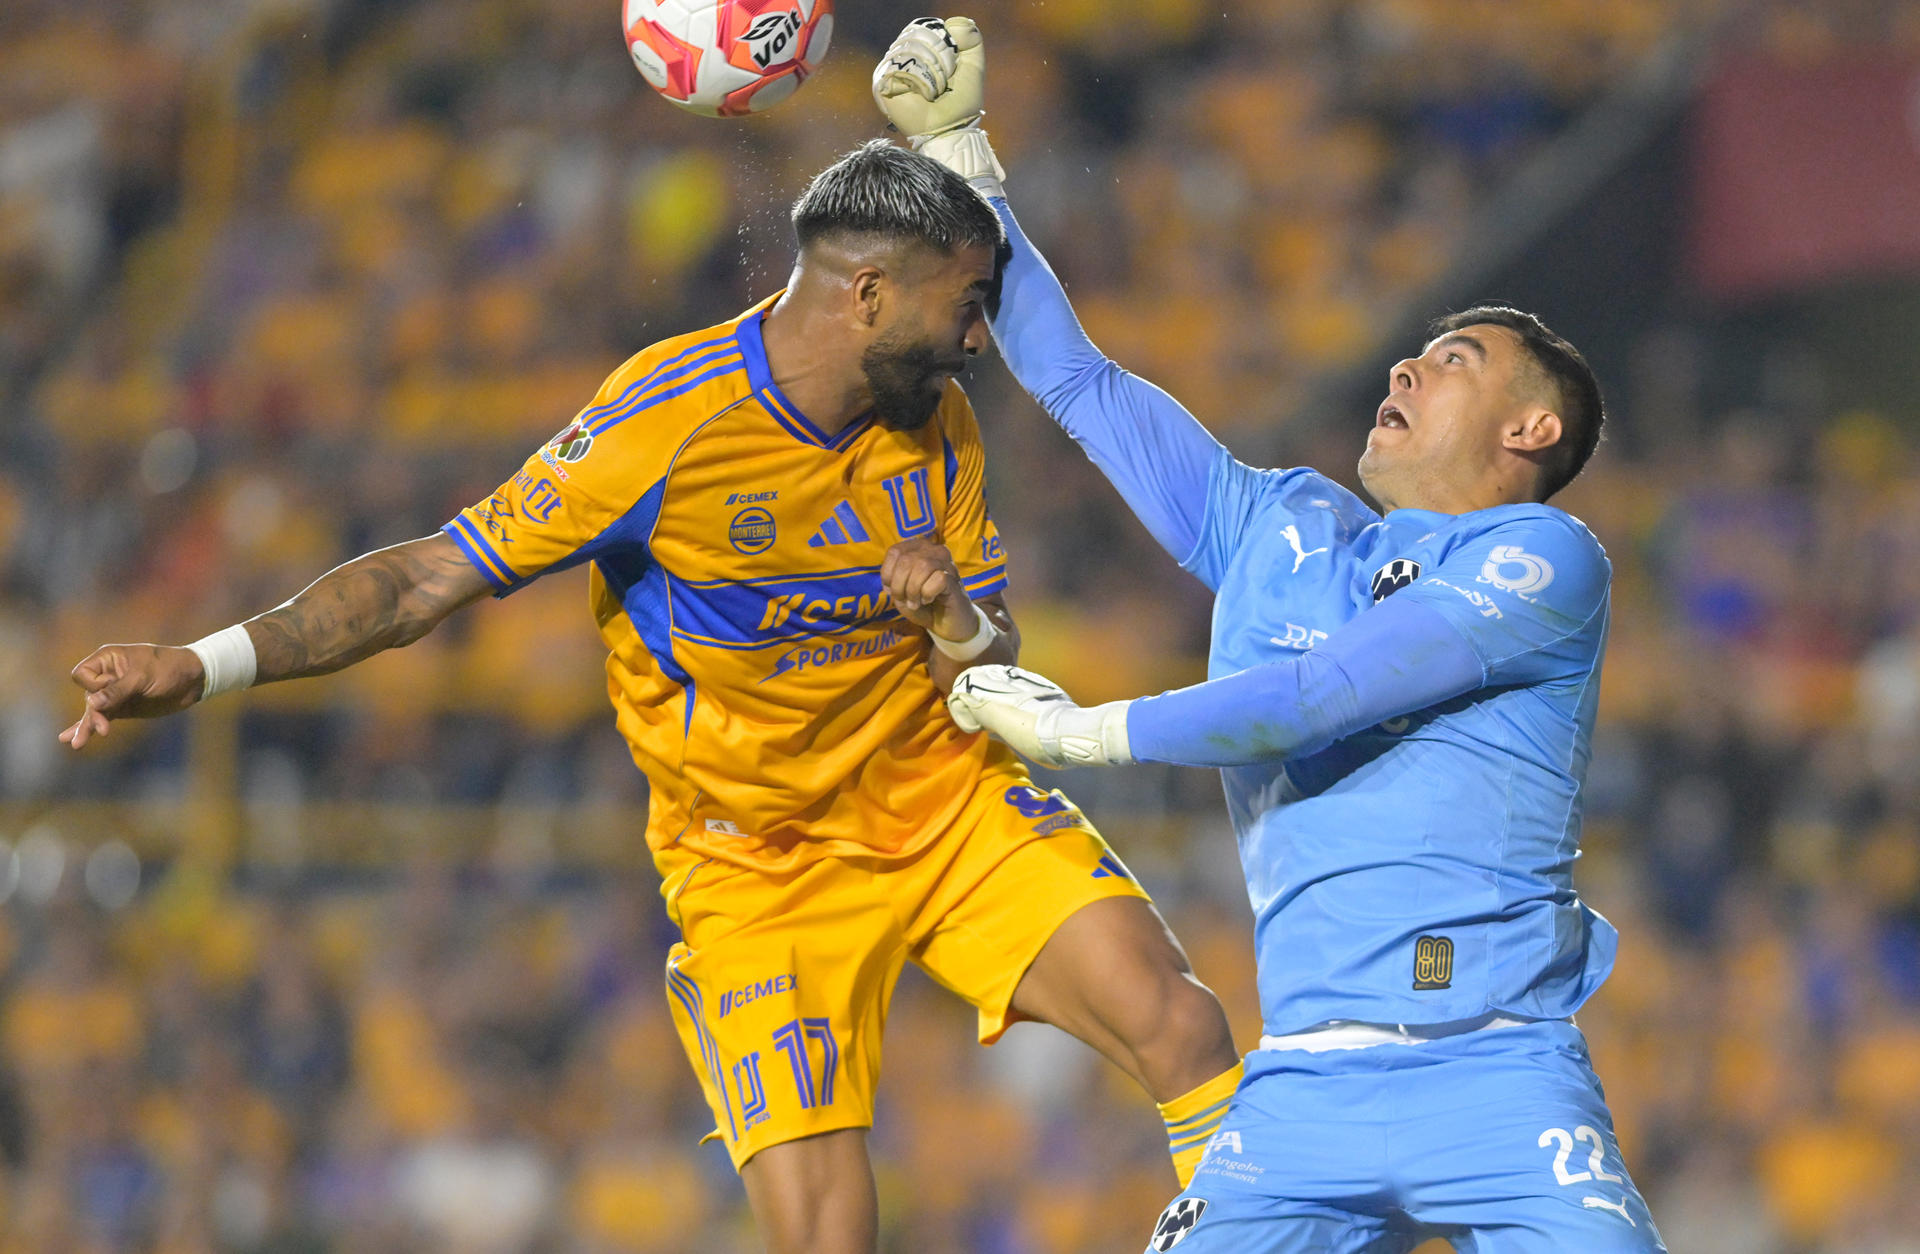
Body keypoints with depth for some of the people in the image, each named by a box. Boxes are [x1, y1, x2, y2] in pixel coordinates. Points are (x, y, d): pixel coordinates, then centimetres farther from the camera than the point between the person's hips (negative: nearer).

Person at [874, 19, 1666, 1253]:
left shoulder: (1545, 559, 2)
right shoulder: (1275, 533, 20)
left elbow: (1332, 691, -9)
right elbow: (1077, 380, 24)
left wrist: (1096, 730, -6)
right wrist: (958, 148, 23)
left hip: (1499, 1078, -4)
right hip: (1306, 1090, 4)